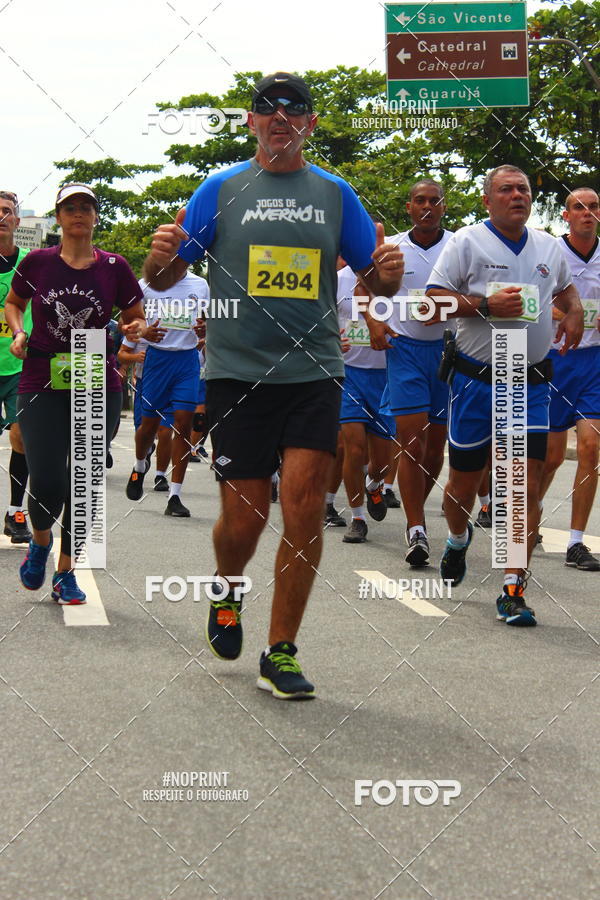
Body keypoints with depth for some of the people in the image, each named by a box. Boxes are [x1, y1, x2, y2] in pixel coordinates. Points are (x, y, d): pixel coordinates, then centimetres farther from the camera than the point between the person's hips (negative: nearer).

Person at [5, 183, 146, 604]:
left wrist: (135, 329, -11)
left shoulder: (114, 267, 0)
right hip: (42, 384, -1)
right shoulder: (37, 263, 1)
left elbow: (137, 317, 12)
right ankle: (40, 540, 25)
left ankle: (65, 572, 18)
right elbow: (13, 303, 18)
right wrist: (19, 332, -1)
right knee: (46, 482, -9)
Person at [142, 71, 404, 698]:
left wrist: (388, 271, -10)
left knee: (304, 505, -8)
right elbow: (162, 279, 6)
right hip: (237, 373, -1)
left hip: (313, 373, 1)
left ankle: (281, 654, 3)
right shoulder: (220, 190, 6)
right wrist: (162, 256, -18)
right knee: (244, 517, -1)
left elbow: (378, 283, 14)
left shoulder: (335, 194, 10)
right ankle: (227, 595, 34)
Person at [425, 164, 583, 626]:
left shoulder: (548, 247, 11)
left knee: (527, 486, -9)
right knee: (464, 480, 9)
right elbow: (434, 302, -8)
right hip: (477, 378, -2)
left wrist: (574, 313, 10)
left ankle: (514, 590, -6)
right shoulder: (467, 242, -2)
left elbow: (565, 288, 31)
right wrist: (485, 305, -19)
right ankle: (458, 538, 43)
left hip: (531, 383, 2)